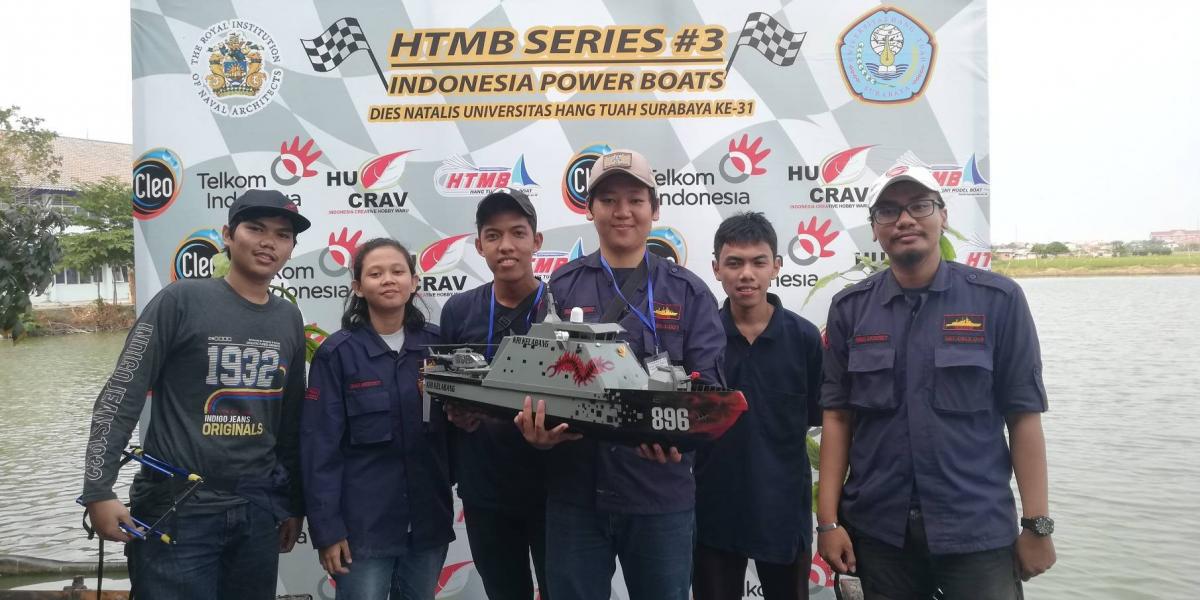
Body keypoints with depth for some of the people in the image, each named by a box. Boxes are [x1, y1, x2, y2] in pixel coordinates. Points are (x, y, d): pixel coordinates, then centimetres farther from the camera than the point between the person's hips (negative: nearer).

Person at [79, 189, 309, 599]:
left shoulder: (290, 320, 7)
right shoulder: (182, 300, -7)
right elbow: (120, 397, -7)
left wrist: (294, 504, 15)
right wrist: (99, 491, -12)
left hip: (259, 510, 5)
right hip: (177, 509, -5)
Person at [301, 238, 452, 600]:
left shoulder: (437, 345, 2)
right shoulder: (338, 353, -7)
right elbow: (321, 446, -8)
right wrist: (327, 528, -11)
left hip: (428, 520, 4)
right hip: (364, 524, -3)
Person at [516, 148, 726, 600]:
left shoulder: (688, 293, 3)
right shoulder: (561, 288, 4)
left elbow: (708, 386, -3)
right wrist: (536, 429, -20)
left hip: (661, 493, 0)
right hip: (574, 492, 0)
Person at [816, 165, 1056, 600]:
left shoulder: (997, 299, -3)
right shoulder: (849, 309, 2)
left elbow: (1023, 415, -3)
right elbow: (837, 416, 2)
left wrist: (1037, 525, -4)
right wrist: (828, 521, -2)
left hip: (978, 530, -1)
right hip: (878, 530, 2)